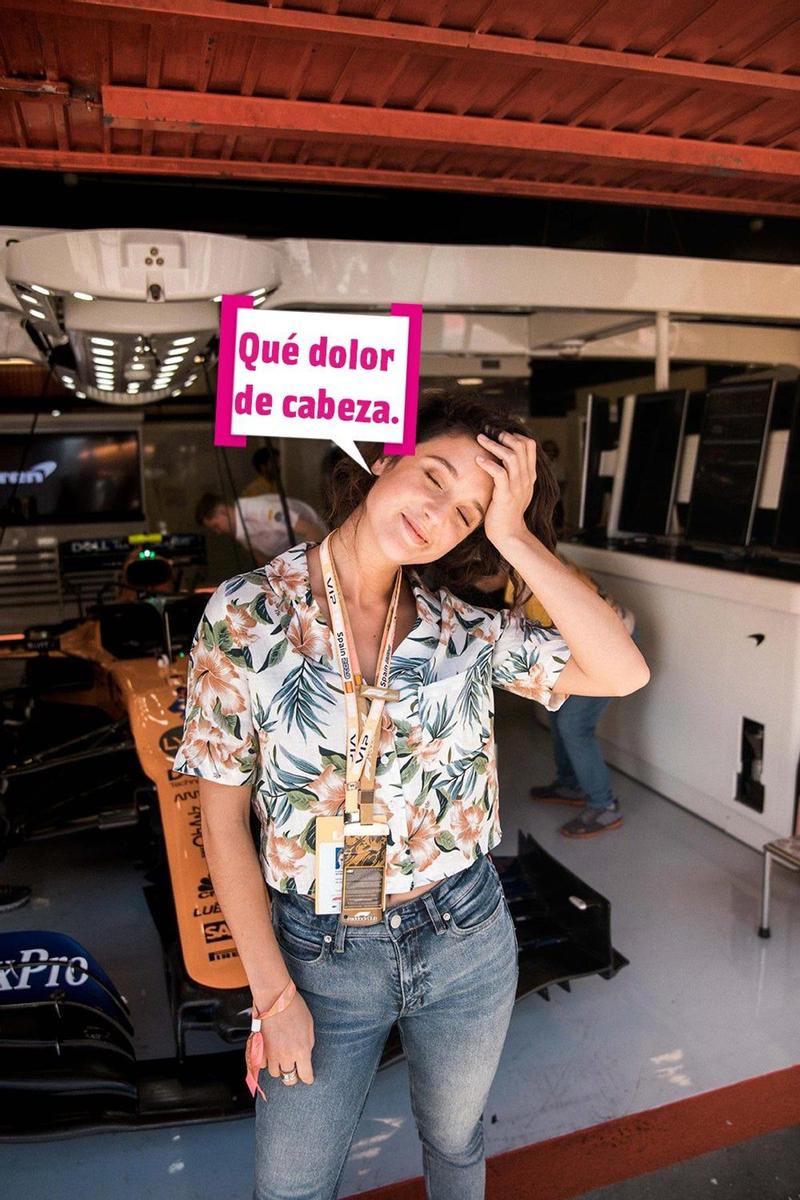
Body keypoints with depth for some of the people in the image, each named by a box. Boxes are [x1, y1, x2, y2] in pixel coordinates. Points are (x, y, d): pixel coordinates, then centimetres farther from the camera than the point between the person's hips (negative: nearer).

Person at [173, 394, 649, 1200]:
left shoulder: (464, 632, -8)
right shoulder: (245, 615, -14)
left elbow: (623, 672, -19)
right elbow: (223, 818, -9)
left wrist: (514, 535, -21)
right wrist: (273, 994, -9)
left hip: (468, 942, 2)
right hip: (319, 953, -1)